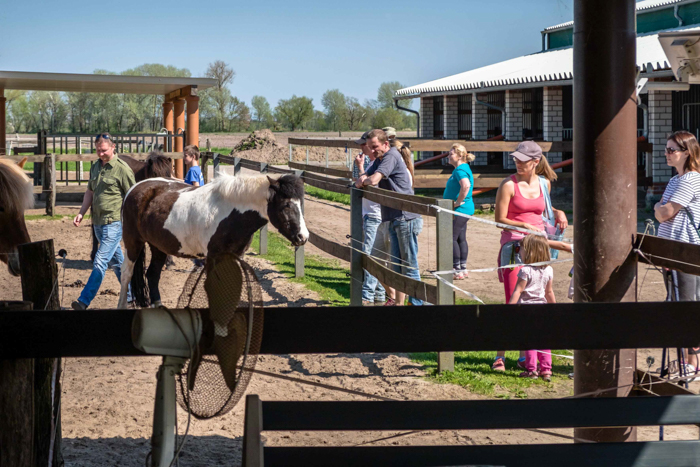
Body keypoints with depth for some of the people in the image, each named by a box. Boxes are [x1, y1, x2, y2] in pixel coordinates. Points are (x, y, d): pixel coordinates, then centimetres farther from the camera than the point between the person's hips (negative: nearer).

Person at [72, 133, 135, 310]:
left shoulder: (122, 169, -10)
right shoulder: (95, 167, 12)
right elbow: (90, 192, 22)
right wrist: (81, 213, 11)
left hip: (114, 223, -8)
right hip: (98, 222, 8)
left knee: (100, 262, -12)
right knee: (117, 261, 15)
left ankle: (84, 301, -14)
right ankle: (131, 294, 26)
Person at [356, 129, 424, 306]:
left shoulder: (391, 156, -11)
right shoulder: (380, 159, 18)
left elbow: (374, 180, -21)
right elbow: (362, 179, 18)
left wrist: (363, 182, 1)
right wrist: (362, 180, -6)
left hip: (406, 218, -10)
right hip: (394, 219, 10)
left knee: (409, 266, -7)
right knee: (397, 265, 12)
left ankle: (416, 303, -4)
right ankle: (399, 302, 17)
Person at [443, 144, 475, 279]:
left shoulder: (460, 170, -18)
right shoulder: (463, 168, 14)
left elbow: (466, 186, -36)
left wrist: (458, 202, -26)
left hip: (460, 210, -10)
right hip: (464, 210, 10)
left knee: (451, 238, -5)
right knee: (461, 239, 14)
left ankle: (457, 270, -2)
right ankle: (463, 269, 19)